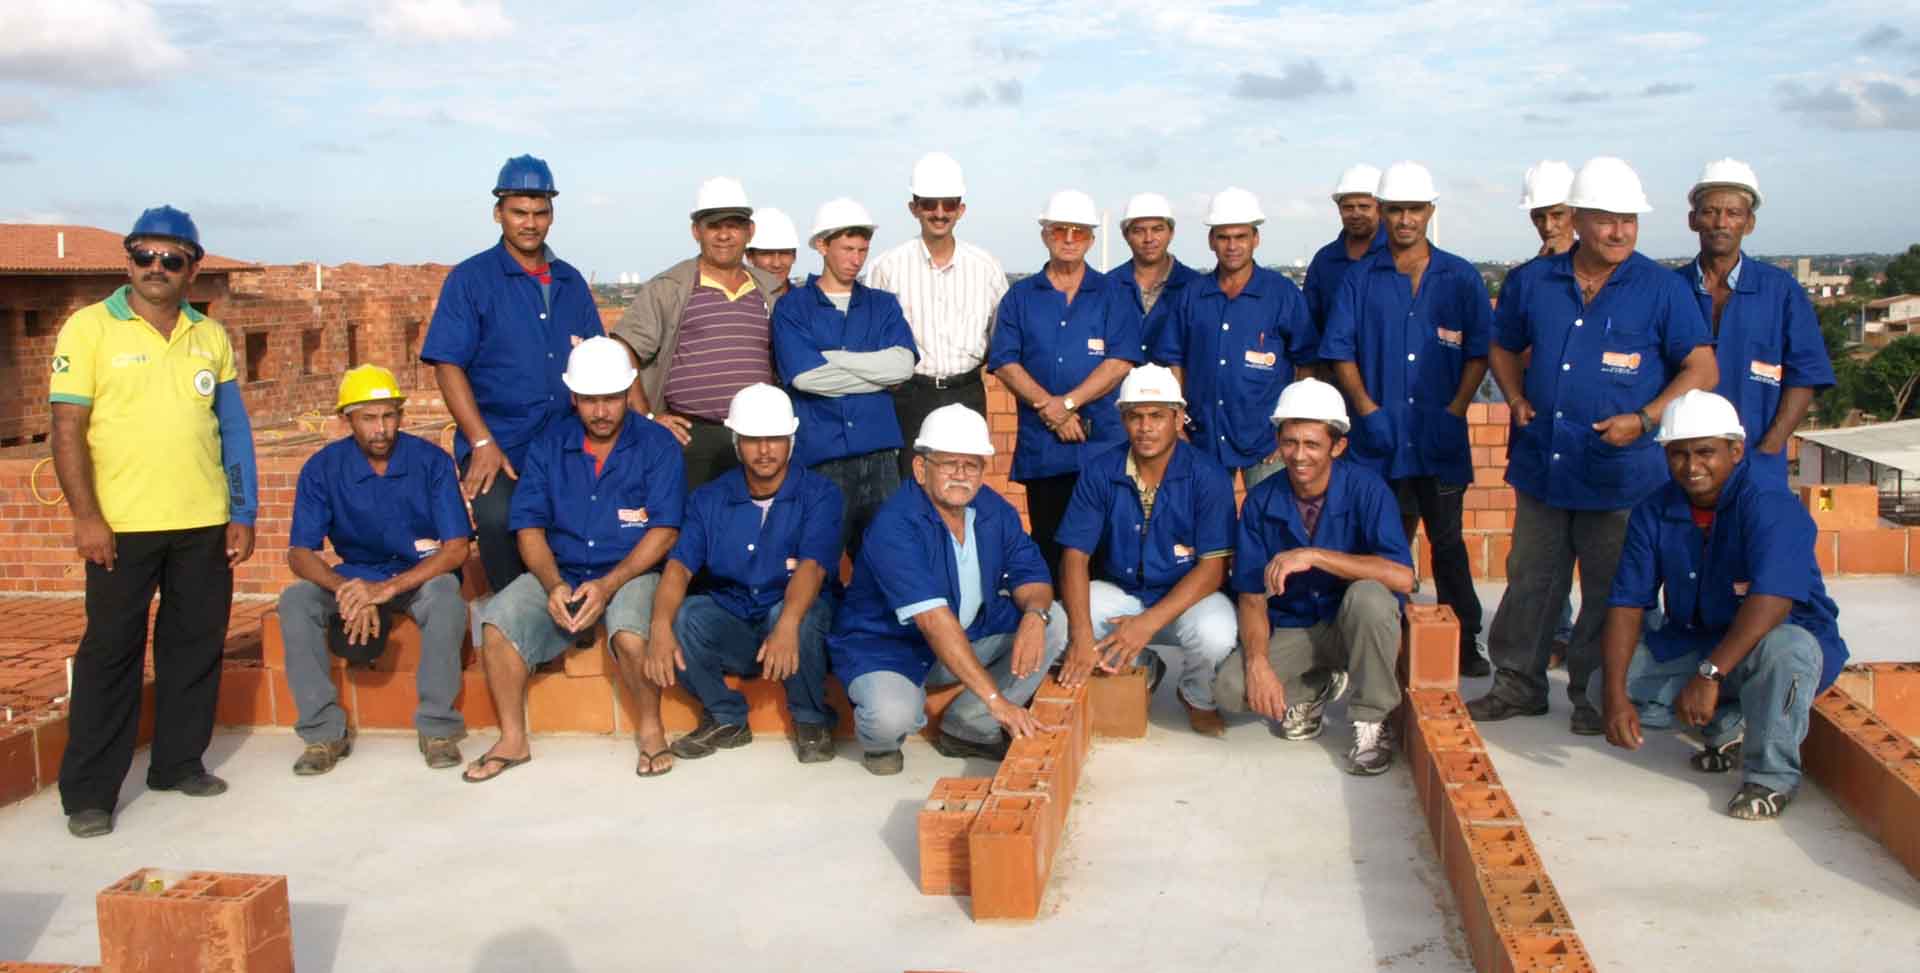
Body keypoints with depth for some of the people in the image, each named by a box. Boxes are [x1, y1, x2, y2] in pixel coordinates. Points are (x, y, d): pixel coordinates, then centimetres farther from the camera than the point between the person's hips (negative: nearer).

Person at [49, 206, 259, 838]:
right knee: (110, 654, 1)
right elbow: (67, 428, -5)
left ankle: (179, 762, 25)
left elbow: (234, 428, 12)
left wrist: (243, 515, 6)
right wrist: (85, 515, -12)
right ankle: (88, 792, 8)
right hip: (121, 525, -4)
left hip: (204, 525, 4)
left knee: (196, 646, 10)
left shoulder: (210, 337, 10)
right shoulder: (90, 328, -1)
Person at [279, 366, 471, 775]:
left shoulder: (431, 461, -13)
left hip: (420, 576, -2)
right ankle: (323, 732, -16)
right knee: (295, 600, -25)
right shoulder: (323, 468, -7)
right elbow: (299, 553, -10)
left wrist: (388, 588, -30)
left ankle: (437, 727, -22)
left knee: (446, 592, -36)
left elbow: (456, 548, -17)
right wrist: (347, 590, -31)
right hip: (355, 576, 3)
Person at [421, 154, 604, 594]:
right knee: (500, 521, -24)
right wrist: (482, 443, -14)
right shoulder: (470, 279, 1)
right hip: (499, 445, -4)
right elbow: (448, 365, -5)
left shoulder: (571, 282, 14)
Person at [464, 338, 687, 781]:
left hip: (631, 574, -3)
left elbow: (664, 531, -9)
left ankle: (650, 728, -8)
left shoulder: (657, 445, -2)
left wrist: (608, 584, -21)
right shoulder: (548, 447, 8)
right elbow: (529, 526, 4)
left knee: (630, 633, -35)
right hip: (560, 575, 4)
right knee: (498, 621, -22)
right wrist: (554, 585, -15)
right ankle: (513, 739, -7)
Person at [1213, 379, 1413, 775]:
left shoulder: (1366, 489, -16)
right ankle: (1315, 689, 10)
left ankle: (1371, 724, -14)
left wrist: (1314, 556, -34)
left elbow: (1402, 577, -29)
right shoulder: (1260, 502, -8)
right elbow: (1252, 597, -6)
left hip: (1354, 625, -2)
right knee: (1229, 687, -25)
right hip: (1291, 629, 2)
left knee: (1369, 595, -37)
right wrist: (1257, 661, -23)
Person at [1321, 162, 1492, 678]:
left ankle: (1465, 643, 13)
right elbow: (1339, 351, 4)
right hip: (1380, 438, 0)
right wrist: (1369, 410, -7)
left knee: (1448, 542, 5)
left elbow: (1479, 351, 5)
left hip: (1441, 440, 0)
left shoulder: (1461, 277, 6)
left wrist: (1455, 411, -7)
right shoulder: (1361, 278, 6)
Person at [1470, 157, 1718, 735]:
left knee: (1609, 593, 7)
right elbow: (1503, 346, 19)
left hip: (1620, 470, -3)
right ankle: (1519, 684, 26)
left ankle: (1595, 698, 21)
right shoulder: (1532, 282, 5)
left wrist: (1644, 418, -15)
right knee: (1529, 581, 12)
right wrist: (1515, 397, 1)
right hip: (1541, 465, 3)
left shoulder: (1662, 290, -4)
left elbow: (1701, 369, -2)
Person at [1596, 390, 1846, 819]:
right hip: (1692, 641, 5)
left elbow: (1773, 599, -36)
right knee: (1601, 687, -11)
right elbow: (1627, 602, -10)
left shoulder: (1770, 504, -23)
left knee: (1783, 650, -40)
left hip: (1771, 637, -5)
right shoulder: (1654, 513, -6)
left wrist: (1709, 674, -42)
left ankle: (1772, 775, -15)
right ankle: (1727, 726, 9)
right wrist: (1616, 695, -21)